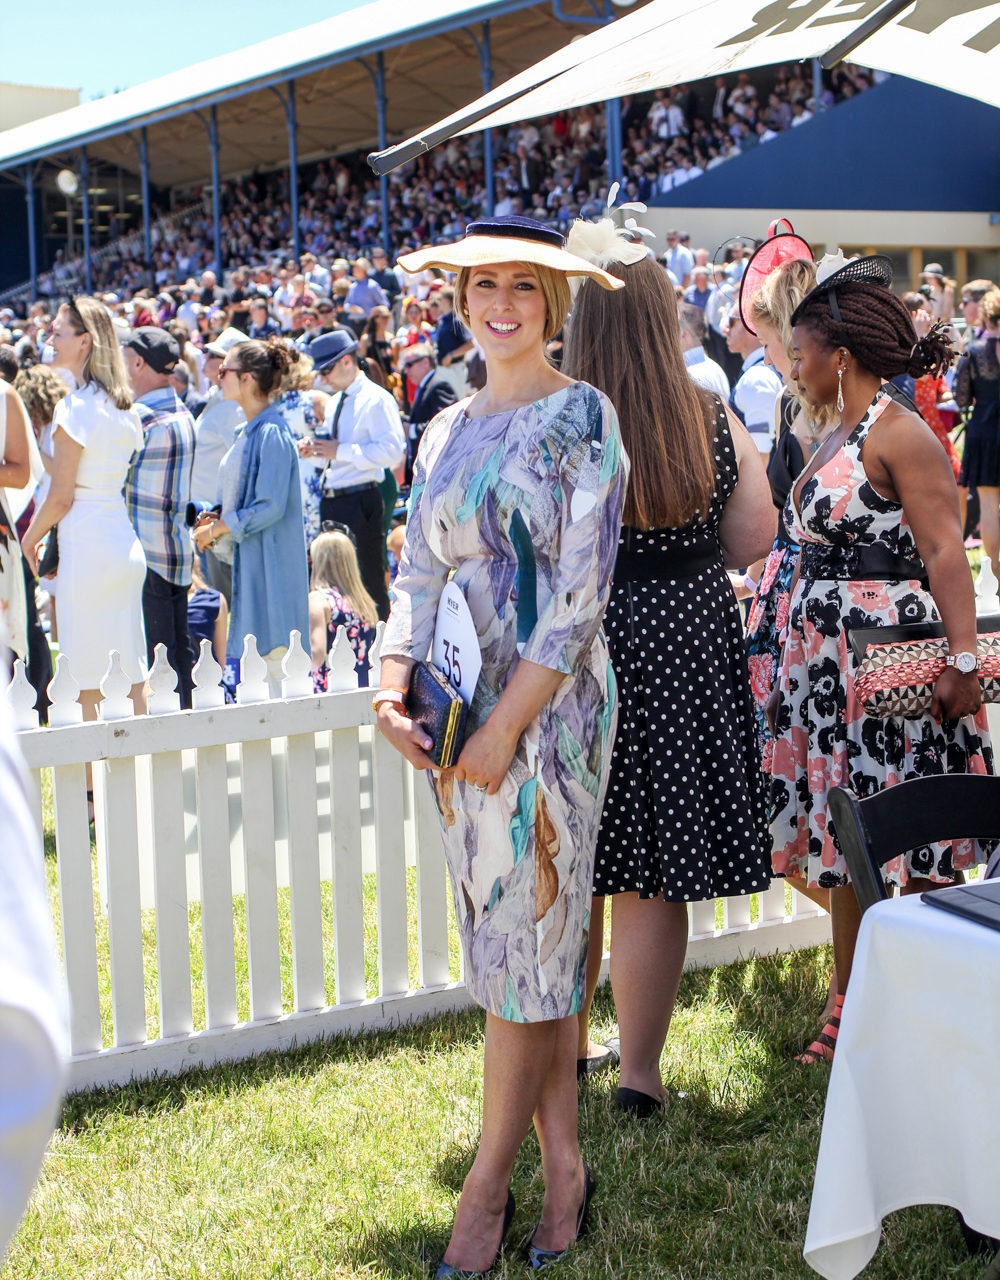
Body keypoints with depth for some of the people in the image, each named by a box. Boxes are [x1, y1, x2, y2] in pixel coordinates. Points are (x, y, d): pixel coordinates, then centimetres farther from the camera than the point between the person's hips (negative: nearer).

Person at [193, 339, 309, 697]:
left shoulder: (272, 433, -15)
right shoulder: (249, 432, 14)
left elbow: (271, 506, -19)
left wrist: (217, 529, -11)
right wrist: (216, 520, 6)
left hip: (268, 565, -9)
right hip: (246, 562, 9)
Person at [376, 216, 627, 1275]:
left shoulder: (580, 415, -6)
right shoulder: (447, 430, 13)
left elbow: (581, 594, -13)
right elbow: (419, 571, 11)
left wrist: (506, 725, -16)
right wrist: (392, 686, -7)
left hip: (548, 711, -6)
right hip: (460, 718, 6)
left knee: (526, 946, -1)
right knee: (520, 944, 11)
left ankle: (489, 1184, 11)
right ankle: (563, 1165, 22)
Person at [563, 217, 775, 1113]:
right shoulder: (716, 421, -3)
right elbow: (752, 542, 4)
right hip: (688, 643, 1)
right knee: (654, 878, 7)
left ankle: (564, 1048, 29)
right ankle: (640, 1070, 14)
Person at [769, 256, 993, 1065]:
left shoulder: (899, 435, -12)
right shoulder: (839, 437, 14)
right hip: (829, 663, 9)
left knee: (911, 851, -2)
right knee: (845, 851, 13)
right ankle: (851, 1012, 24)